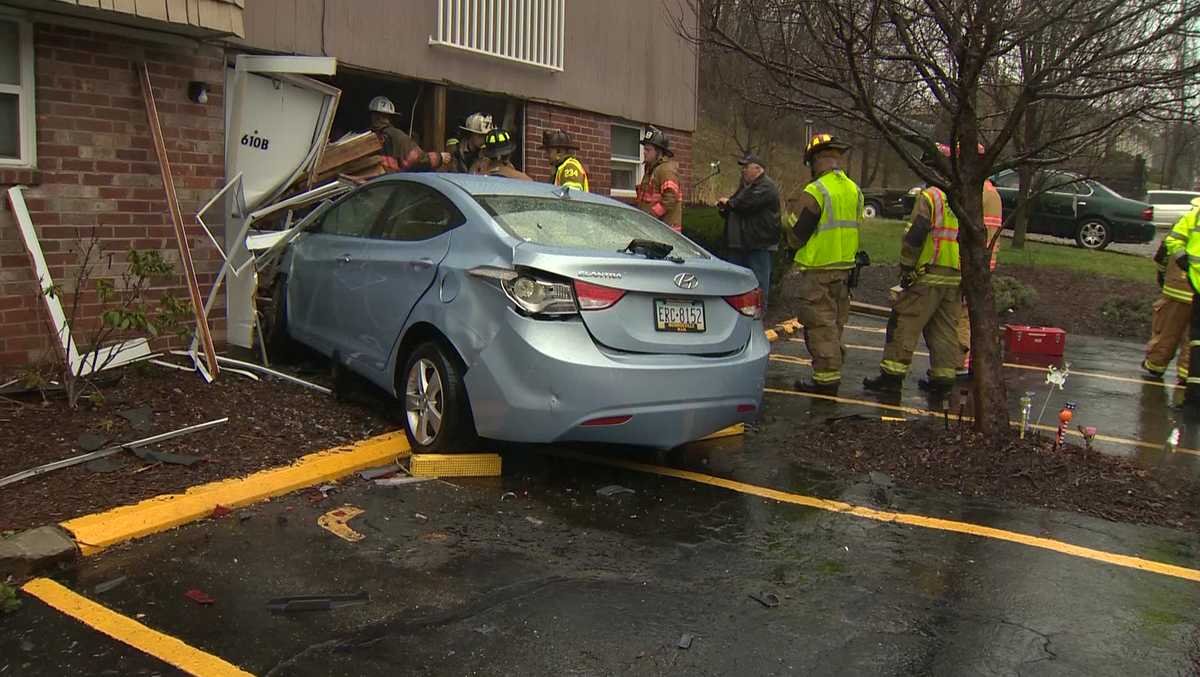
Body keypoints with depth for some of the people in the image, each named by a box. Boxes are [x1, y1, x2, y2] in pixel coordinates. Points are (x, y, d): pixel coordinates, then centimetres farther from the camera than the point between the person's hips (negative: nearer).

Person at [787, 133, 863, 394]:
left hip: (817, 270, -8)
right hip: (845, 267, 8)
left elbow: (796, 233, -13)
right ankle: (832, 372, 24)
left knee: (819, 324, -2)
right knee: (835, 322, 16)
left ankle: (826, 377, -1)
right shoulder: (854, 190, 9)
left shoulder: (815, 192, -17)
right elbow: (856, 229, 15)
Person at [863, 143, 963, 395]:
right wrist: (965, 275, 21)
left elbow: (915, 235, -14)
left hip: (928, 275, -7)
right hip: (956, 278, 7)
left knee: (905, 324, -1)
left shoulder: (930, 196, -9)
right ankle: (943, 377, 16)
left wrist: (906, 268, -6)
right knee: (945, 328, 13)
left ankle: (892, 374, -1)